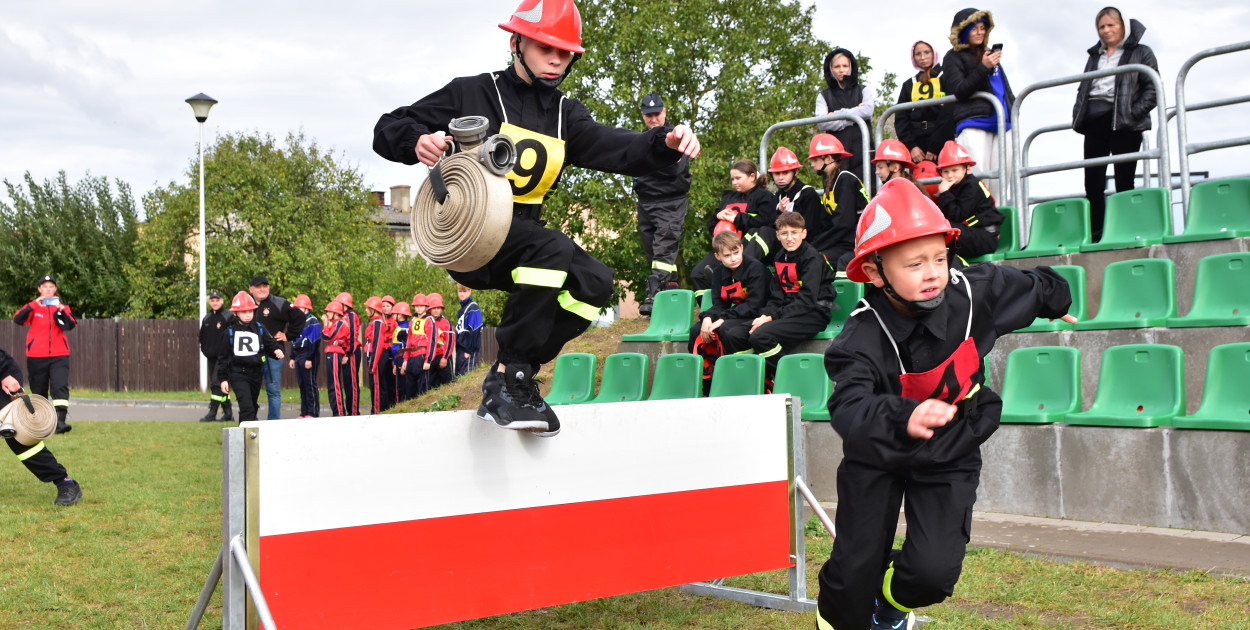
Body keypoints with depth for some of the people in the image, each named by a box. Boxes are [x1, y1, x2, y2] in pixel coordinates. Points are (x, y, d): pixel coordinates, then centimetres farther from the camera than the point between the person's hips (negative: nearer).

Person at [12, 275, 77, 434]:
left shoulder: (62, 306, 7)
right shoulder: (33, 306, 5)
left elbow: (70, 325, -9)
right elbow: (18, 319, -14)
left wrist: (61, 311, -26)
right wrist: (34, 304, -26)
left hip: (59, 355, -1)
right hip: (36, 356, 1)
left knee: (60, 387, -18)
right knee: (39, 391, 9)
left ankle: (60, 421, -25)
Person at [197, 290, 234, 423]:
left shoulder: (228, 316, -4)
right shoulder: (206, 319, 16)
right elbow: (202, 336, 26)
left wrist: (228, 352, -10)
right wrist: (204, 349, 13)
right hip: (211, 357, 7)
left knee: (217, 384, -14)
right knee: (214, 385, 8)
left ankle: (212, 413, -15)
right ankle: (228, 413, 13)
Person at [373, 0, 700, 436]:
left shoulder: (565, 114, 12)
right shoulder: (473, 94, -2)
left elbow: (618, 149, -5)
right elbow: (387, 131, -4)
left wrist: (666, 143, -25)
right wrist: (416, 141, -27)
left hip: (519, 235, 6)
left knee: (593, 281, -15)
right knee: (552, 249, -32)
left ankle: (514, 375, -6)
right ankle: (506, 385, -26)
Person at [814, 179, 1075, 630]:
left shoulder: (972, 292, -18)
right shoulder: (863, 338, -28)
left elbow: (1028, 286, 5)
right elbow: (849, 407, -43)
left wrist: (1056, 300, 27)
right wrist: (903, 417, -64)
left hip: (949, 456, 2)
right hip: (878, 457, -2)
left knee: (934, 571, -10)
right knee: (855, 568, -4)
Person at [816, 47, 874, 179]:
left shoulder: (863, 90, 18)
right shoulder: (824, 95, 16)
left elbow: (868, 111, -3)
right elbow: (821, 123, -1)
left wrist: (837, 114, -1)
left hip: (861, 152, 0)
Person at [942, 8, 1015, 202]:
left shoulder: (990, 53, 24)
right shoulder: (954, 57, 6)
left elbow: (1006, 87, 30)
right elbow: (958, 91, -6)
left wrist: (1013, 111, 17)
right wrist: (983, 67, -14)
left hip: (1002, 124, 6)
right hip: (973, 124, -6)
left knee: (1001, 182, 0)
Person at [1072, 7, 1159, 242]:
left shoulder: (1141, 53, 7)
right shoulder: (1095, 55, 23)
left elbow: (1152, 89, -1)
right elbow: (1083, 88, 23)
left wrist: (1132, 113, -14)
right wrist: (1078, 115, 6)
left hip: (1123, 123, -5)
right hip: (1094, 123, 5)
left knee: (1124, 183, -4)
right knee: (1093, 184, -2)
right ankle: (1095, 237, -1)